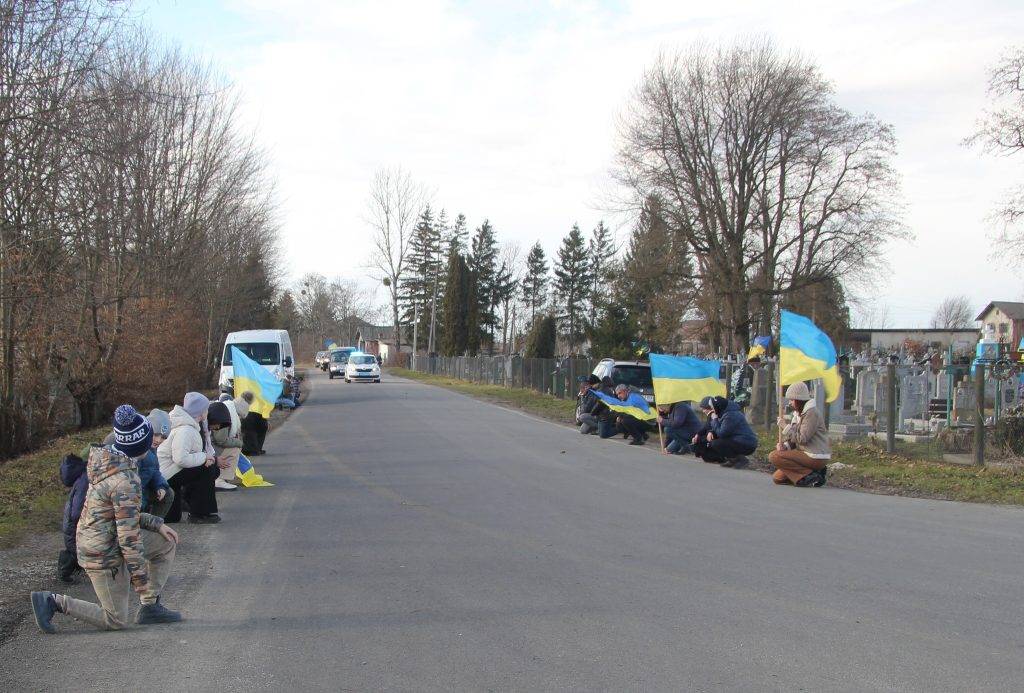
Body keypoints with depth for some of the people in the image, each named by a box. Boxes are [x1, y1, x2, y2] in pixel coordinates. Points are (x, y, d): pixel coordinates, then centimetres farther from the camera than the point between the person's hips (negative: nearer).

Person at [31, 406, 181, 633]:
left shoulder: (108, 459, 0)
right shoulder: (125, 481, -27)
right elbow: (129, 536, -24)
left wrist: (157, 524, 10)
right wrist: (141, 580, -15)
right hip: (104, 554, -9)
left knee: (167, 543, 15)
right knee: (116, 621, 6)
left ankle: (151, 606, 19)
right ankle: (53, 602, 2)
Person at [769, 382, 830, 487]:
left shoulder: (812, 413, -16)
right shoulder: (798, 414, 14)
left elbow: (802, 439, -22)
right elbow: (794, 439, 15)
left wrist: (785, 426, -14)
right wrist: (784, 446, -7)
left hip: (816, 458, -10)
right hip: (806, 453, 10)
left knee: (774, 456, -19)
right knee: (777, 478, 9)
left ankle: (809, 475, -17)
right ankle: (813, 473, 5)